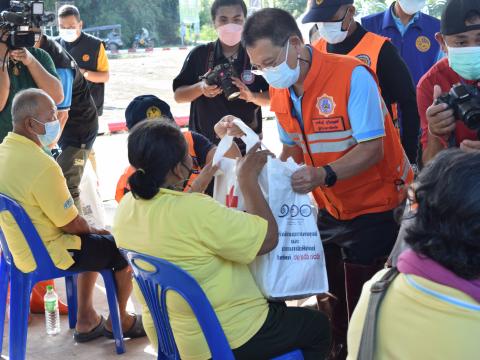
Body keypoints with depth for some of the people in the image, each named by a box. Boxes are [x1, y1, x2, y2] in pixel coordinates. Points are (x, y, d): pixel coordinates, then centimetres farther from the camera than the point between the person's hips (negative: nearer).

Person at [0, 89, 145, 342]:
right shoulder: (42, 166, -31)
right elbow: (71, 224, -22)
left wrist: (88, 230, 12)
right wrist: (92, 230, 1)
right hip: (45, 255, -9)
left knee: (96, 242, 29)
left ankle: (86, 321, 34)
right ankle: (120, 320, 28)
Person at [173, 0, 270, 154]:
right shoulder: (199, 54, -5)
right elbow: (178, 95, -2)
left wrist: (251, 96, -22)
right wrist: (200, 88, -21)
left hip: (247, 145, 0)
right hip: (205, 145, 0)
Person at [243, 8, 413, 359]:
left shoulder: (352, 76, -23)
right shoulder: (280, 90, -2)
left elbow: (372, 148, -26)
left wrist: (325, 175, -40)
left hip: (374, 208, -6)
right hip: (330, 209, 6)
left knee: (361, 304, -3)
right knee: (329, 294, 11)